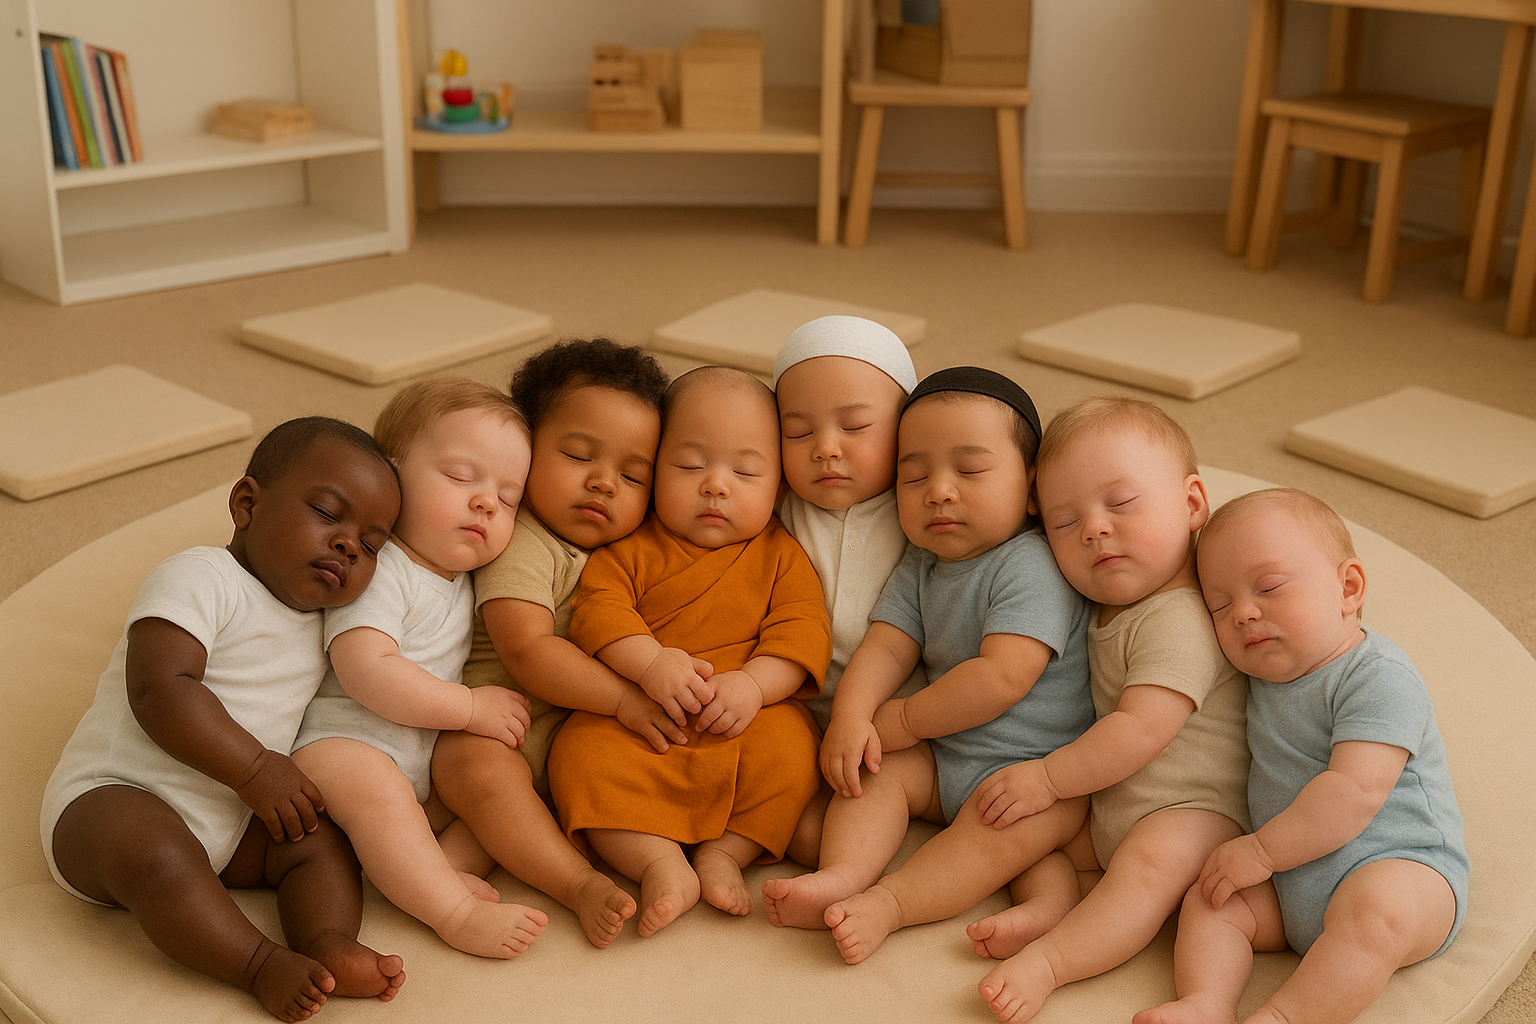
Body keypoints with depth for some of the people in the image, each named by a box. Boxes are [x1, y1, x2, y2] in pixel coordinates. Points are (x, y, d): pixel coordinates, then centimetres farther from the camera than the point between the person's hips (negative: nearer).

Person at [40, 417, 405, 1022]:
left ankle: (330, 947, -28)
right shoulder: (199, 577, -14)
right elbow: (159, 689, -26)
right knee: (157, 853, -38)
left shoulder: (318, 622, 13)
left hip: (228, 824, 9)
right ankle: (261, 966, -32)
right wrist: (254, 769, -24)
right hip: (108, 799, -8)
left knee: (323, 840, -8)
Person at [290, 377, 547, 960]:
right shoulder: (380, 569, -15)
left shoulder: (464, 582, 12)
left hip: (428, 771, 9)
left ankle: (437, 871, -23)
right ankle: (455, 911, -34)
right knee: (375, 786, -37)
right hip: (338, 743, -9)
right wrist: (471, 708, -21)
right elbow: (366, 671, -27)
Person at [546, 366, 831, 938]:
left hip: (746, 722, 1)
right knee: (581, 756, -26)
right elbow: (599, 609, -6)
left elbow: (802, 633, -3)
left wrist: (754, 682, -22)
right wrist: (650, 662, -25)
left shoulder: (780, 555, 7)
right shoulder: (632, 546, 6)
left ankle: (725, 854, -10)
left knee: (789, 746, -28)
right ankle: (661, 864, -22)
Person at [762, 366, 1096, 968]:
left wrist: (904, 720, -18)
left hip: (1036, 767, -8)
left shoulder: (1029, 567, -20)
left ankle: (887, 903, -37)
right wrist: (851, 717, -23)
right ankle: (843, 874, -27)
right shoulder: (921, 568, 6)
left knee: (1013, 825, -32)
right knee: (873, 768, -8)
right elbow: (885, 647, -2)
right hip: (944, 759, 8)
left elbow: (1002, 677, -29)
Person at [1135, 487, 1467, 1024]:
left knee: (1373, 908, -36)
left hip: (1403, 865, -8)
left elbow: (1357, 790, -26)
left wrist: (1262, 850, -20)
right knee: (1207, 901, -6)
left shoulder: (1380, 678, -16)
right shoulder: (1265, 673, 9)